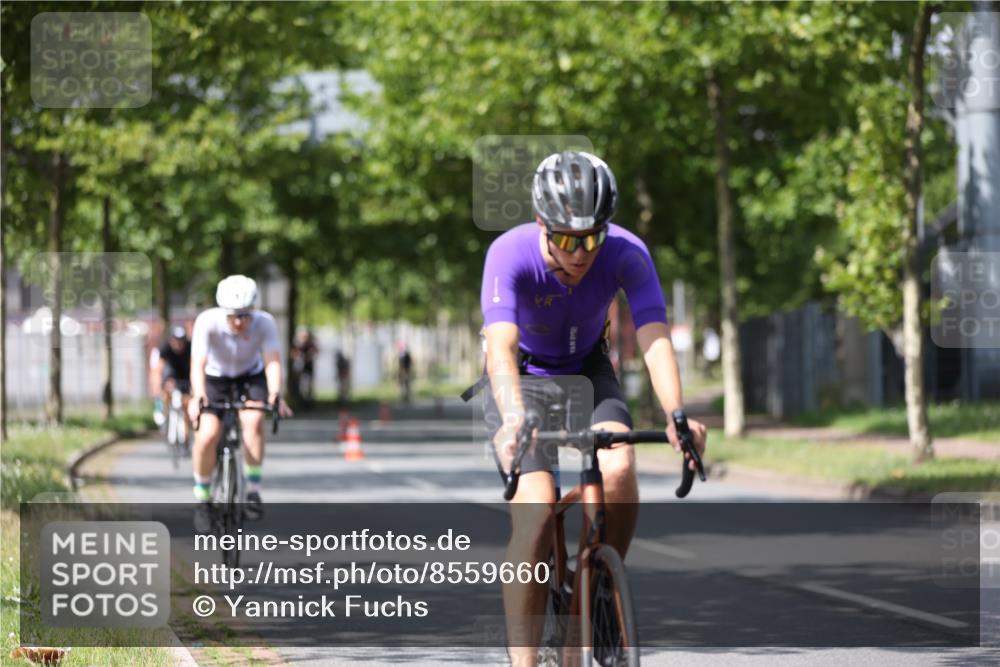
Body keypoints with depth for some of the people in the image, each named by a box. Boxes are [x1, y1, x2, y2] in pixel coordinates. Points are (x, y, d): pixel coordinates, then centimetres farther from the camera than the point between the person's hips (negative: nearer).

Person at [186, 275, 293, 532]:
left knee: (253, 421, -30)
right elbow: (198, 363, -38)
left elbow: (272, 362, -36)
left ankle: (253, 491, -16)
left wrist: (275, 394, -54)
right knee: (207, 435, -22)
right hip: (215, 378, 0)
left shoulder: (265, 323, -27)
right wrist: (198, 397, -55)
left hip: (250, 377, 1)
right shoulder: (207, 322, -30)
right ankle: (202, 499, 1)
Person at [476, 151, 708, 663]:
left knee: (619, 472, -27)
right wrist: (513, 421, -62)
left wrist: (676, 416, -54)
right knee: (536, 511, -22)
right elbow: (500, 347, -44)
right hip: (524, 376, -2)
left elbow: (655, 340, -36)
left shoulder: (627, 254, -27)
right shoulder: (510, 254, -32)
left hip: (587, 372, 2)